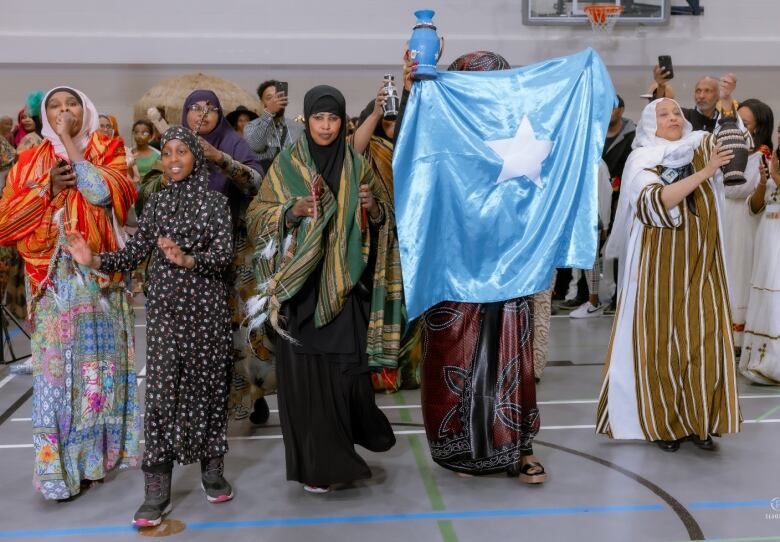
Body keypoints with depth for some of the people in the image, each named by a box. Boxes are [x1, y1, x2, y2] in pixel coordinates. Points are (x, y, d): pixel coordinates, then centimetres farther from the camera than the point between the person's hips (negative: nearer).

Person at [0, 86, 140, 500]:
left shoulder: (108, 152, 5)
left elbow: (110, 194, -16)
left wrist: (70, 142, -11)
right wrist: (49, 188, -11)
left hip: (101, 276, 0)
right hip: (54, 280, 0)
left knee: (99, 361, 7)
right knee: (56, 366, -2)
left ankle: (98, 451, 21)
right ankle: (60, 464, 5)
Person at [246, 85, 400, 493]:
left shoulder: (357, 166, 8)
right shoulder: (286, 165, 5)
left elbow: (384, 219, 9)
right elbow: (257, 216, 3)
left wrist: (373, 207, -14)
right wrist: (292, 211, -15)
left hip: (344, 285, 1)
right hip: (300, 285, -1)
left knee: (345, 365, 0)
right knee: (304, 370, -1)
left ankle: (338, 453, 25)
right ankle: (313, 463, 11)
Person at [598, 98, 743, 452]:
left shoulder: (701, 148, 12)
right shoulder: (642, 160, -1)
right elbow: (656, 202, -16)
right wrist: (704, 173, -21)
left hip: (701, 261, 4)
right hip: (662, 263, -3)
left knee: (703, 336, 0)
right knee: (663, 339, 0)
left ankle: (697, 420, 11)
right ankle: (662, 422, 10)